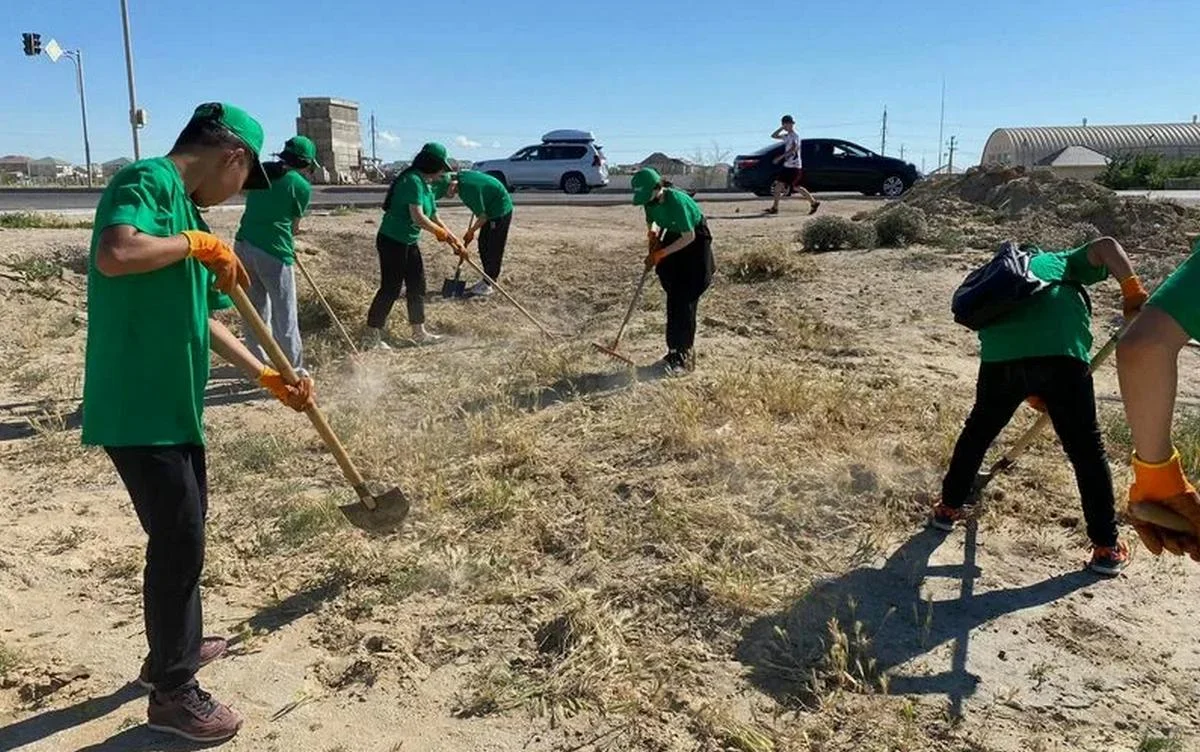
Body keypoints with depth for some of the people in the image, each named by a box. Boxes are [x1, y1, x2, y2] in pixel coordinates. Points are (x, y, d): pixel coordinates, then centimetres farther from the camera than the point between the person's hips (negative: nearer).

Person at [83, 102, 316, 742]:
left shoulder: (186, 210, 16)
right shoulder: (150, 179, -12)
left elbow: (200, 321, 21)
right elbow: (114, 255, -33)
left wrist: (269, 379, 21)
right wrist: (197, 244, -17)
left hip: (174, 405, 10)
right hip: (138, 408, -10)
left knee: (184, 529, 23)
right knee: (179, 541, 1)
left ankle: (174, 647, 43)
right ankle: (173, 691, 18)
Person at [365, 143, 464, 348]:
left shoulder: (426, 185, 10)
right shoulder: (413, 181, -20)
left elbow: (434, 219, 17)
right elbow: (418, 217, -27)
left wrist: (455, 241, 15)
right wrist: (441, 233, -13)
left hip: (408, 243, 10)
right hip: (392, 241, -10)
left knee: (417, 286, 14)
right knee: (391, 289, -6)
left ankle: (419, 332, 26)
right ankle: (372, 337, 2)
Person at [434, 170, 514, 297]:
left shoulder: (469, 190, -31)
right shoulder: (460, 177, -5)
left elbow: (482, 216, -23)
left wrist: (471, 232, -8)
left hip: (500, 211, -10)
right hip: (491, 209, 10)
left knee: (494, 249, -7)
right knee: (483, 246, 11)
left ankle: (489, 285, -3)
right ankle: (486, 280, 18)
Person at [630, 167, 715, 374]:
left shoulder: (677, 201, -32)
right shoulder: (650, 201, -10)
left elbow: (689, 237, -27)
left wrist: (661, 253, -24)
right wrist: (652, 234, -10)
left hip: (695, 241, -7)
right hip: (673, 238, 7)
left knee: (685, 302, -11)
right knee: (673, 299, 7)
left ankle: (684, 356, -8)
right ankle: (675, 350, 15)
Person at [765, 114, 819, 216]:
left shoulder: (795, 135, -11)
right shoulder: (786, 136, 15)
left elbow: (793, 149, -26)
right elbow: (773, 136, 23)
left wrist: (781, 157, -31)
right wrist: (781, 128, 9)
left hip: (794, 166, -9)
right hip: (787, 165, 9)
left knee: (796, 187, -7)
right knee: (779, 184, 3)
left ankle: (814, 203, 3)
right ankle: (775, 208, 5)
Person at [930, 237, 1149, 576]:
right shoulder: (1060, 262, 32)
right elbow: (1105, 246, 11)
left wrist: (1033, 395, 35)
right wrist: (1134, 293, 6)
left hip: (999, 357, 3)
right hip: (1060, 353, -3)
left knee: (977, 433, 26)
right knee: (1087, 450, 11)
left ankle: (948, 507, 41)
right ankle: (1107, 548, 19)